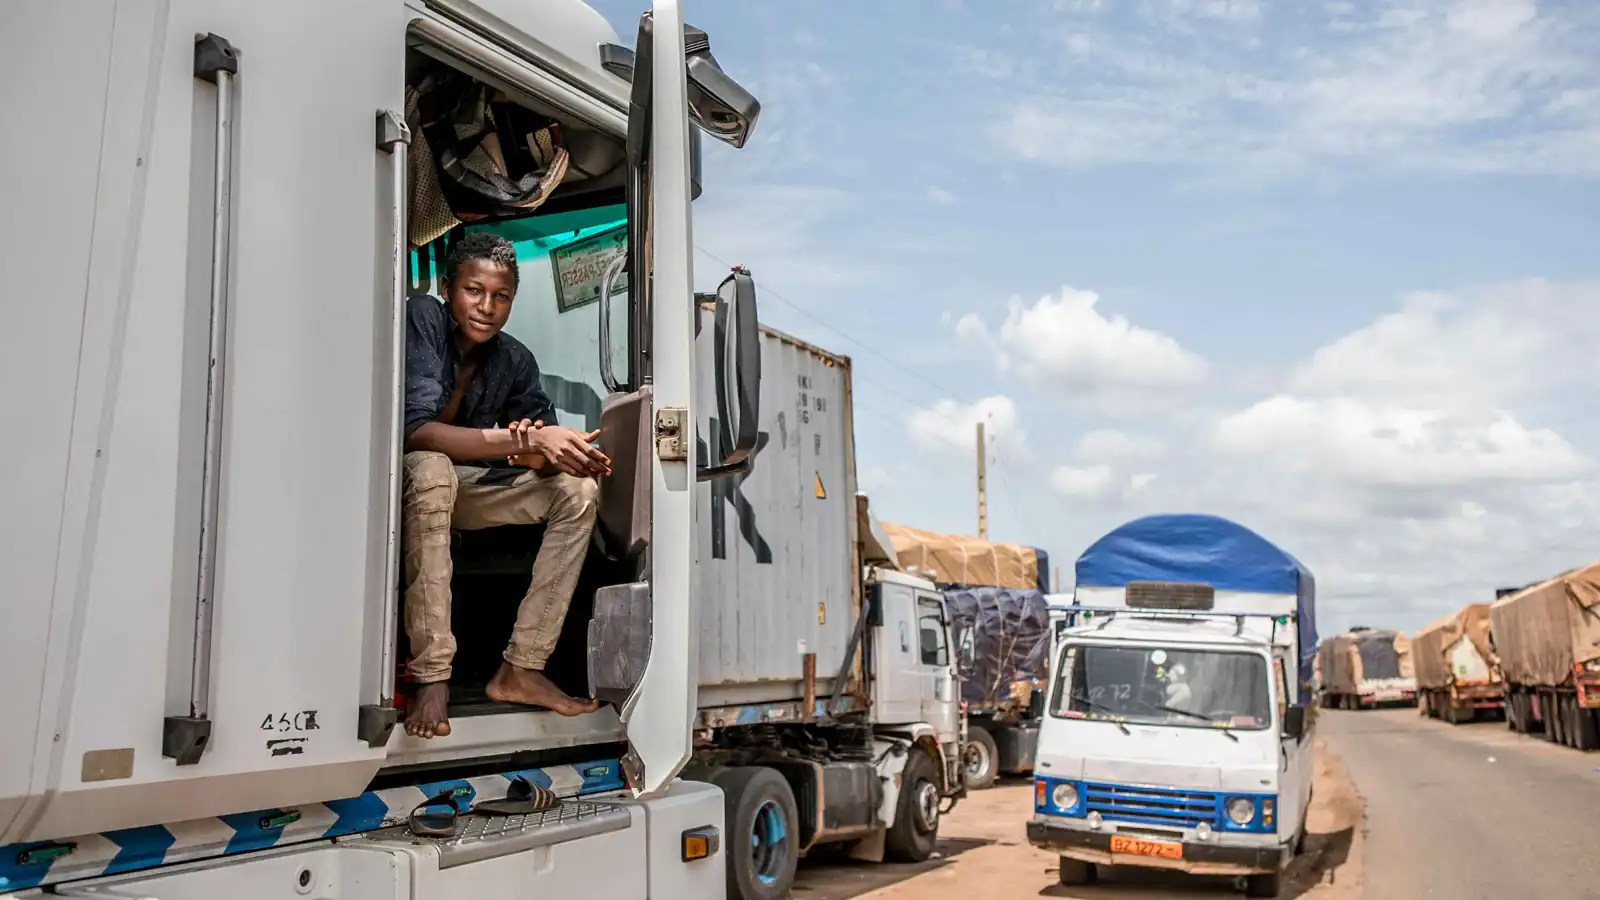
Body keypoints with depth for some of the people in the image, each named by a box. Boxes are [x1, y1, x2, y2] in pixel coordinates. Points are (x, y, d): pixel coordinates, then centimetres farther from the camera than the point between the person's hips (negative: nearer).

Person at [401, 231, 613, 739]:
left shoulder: (515, 360, -7)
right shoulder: (421, 320, -21)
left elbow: (545, 447, -8)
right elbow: (415, 429, -34)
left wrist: (545, 455, -35)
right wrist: (527, 441, -42)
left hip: (466, 487, 6)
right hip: (405, 482, -5)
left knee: (579, 489, -12)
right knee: (431, 469, -39)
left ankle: (521, 669, -14)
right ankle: (432, 678, -36)